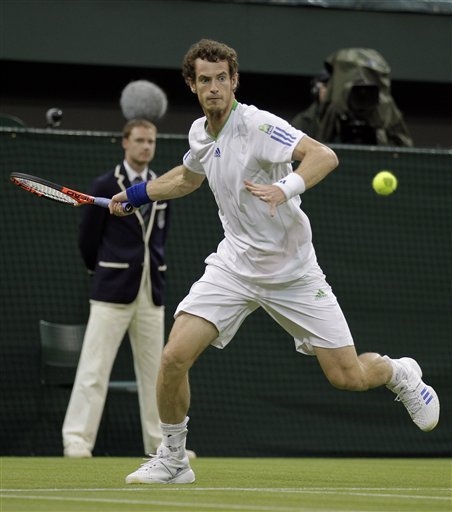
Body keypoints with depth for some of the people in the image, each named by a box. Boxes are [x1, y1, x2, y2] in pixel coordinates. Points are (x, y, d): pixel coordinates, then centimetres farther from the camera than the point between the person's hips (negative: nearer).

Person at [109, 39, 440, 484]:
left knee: (348, 377, -3)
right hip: (235, 264, 5)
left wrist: (284, 189, -45)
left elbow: (324, 156, -31)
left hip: (292, 273, -5)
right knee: (175, 355, -13)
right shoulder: (200, 134, 4)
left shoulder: (256, 125, -18)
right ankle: (172, 460, 6)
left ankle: (399, 373, 33)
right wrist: (133, 195, 29)